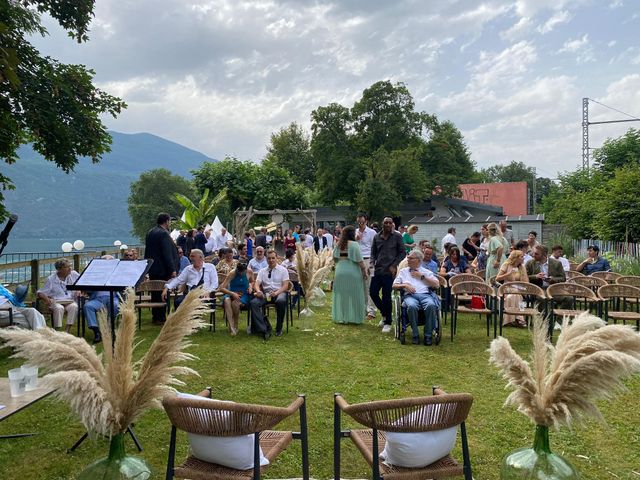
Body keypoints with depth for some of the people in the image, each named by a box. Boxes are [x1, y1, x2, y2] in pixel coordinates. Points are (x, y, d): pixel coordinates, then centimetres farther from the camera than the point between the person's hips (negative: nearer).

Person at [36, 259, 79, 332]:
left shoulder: (73, 274, 7)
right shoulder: (51, 279, 2)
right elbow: (40, 293, 2)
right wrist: (46, 298, -21)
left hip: (70, 301, 1)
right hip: (56, 302, -1)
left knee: (74, 306, -34)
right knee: (59, 308, -37)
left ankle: (68, 331, -30)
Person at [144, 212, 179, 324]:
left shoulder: (150, 233, 12)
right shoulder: (163, 233, -17)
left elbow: (147, 251, 18)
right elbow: (167, 254, -20)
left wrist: (148, 266, 23)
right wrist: (172, 270, -17)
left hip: (152, 269, 9)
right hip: (163, 270, -9)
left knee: (155, 293, 15)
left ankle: (155, 316, 23)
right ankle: (160, 317, 2)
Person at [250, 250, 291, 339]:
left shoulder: (283, 270, 9)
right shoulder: (262, 271, 17)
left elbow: (285, 285, -1)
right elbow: (256, 284, 5)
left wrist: (276, 293, -21)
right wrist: (258, 291, -20)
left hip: (279, 293, -2)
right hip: (265, 294, 3)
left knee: (281, 301, -38)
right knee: (253, 302, -28)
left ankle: (279, 329, -20)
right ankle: (264, 329, -28)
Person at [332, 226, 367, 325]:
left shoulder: (338, 245, 4)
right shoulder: (354, 244, -11)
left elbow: (335, 259, 10)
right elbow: (359, 260, -12)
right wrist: (364, 271, -4)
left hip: (340, 272, 5)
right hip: (353, 272, -5)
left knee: (341, 295, 11)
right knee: (353, 295, 5)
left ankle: (341, 317, 16)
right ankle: (354, 317, 9)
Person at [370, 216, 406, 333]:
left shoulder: (397, 236, -1)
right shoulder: (377, 237, 9)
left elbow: (402, 252, 1)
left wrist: (394, 265, -8)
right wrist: (372, 262, -5)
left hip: (389, 271, -4)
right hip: (378, 270, 4)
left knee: (386, 297, -3)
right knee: (373, 293, 2)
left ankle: (388, 322, 13)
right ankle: (384, 314, 28)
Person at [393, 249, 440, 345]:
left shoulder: (426, 272, 22)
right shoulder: (403, 271, 26)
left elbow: (437, 284, 8)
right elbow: (394, 285, 19)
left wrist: (422, 276, 5)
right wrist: (404, 285, -1)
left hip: (425, 295, 0)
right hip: (410, 295, 0)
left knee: (431, 305, -36)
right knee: (412, 306, -38)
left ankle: (428, 335, -23)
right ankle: (415, 334, -23)